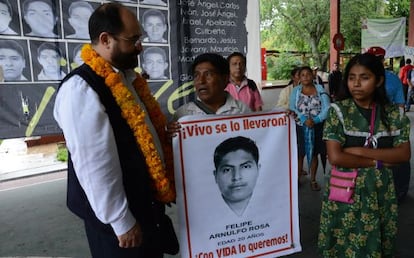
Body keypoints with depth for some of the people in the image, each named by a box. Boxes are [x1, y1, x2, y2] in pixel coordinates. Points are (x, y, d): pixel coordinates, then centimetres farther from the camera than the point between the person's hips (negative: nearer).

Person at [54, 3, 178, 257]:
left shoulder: (128, 78, 5)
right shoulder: (81, 89, -22)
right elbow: (95, 166, -24)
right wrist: (121, 221, -19)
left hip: (148, 201, 8)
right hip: (120, 213, -8)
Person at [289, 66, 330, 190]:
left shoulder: (320, 89, 3)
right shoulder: (295, 91, 3)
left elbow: (326, 108, -6)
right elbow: (292, 108, -9)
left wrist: (315, 120, -20)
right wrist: (304, 120, -23)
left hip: (317, 127, 1)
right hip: (300, 127, 0)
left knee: (314, 153, 11)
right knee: (299, 154, 6)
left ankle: (313, 180, 25)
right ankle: (297, 179, 20)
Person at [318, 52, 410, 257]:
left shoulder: (394, 114, 0)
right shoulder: (338, 111, -10)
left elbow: (404, 154, -7)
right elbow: (335, 158, -17)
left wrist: (361, 151, -17)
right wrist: (378, 162, -12)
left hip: (381, 194, 3)